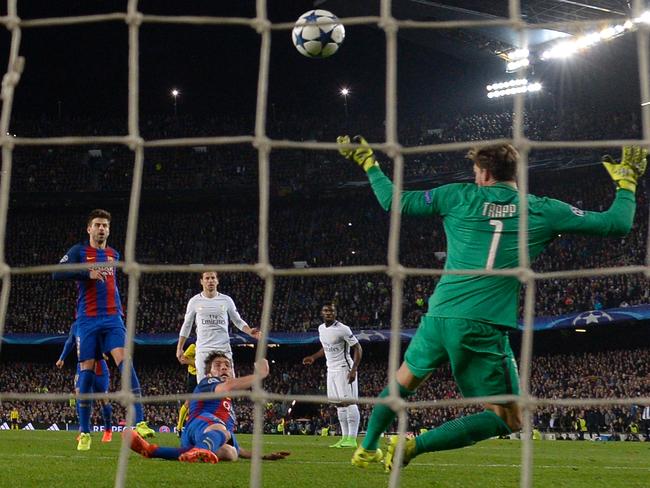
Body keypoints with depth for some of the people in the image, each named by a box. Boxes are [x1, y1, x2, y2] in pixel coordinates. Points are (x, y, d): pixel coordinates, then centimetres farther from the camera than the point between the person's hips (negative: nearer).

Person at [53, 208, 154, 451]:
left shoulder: (114, 255, 17)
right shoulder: (79, 251, 4)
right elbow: (57, 274, -11)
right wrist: (88, 273, -19)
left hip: (112, 318, 2)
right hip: (87, 320, -2)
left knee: (125, 362, -16)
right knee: (86, 372, -1)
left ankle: (139, 422, -22)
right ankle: (84, 432, 8)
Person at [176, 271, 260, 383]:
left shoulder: (226, 300, 6)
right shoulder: (194, 301, 5)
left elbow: (238, 321, 12)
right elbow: (186, 326, 13)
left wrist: (250, 331, -8)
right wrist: (179, 348, 9)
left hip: (224, 349, 0)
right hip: (203, 350, 0)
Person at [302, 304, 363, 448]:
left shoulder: (342, 329, -16)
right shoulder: (321, 328, 9)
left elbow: (357, 348, -14)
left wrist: (353, 370, -21)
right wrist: (313, 357, 19)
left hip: (344, 369, -8)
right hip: (331, 370, 8)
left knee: (349, 402, -11)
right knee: (340, 404, 9)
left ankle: (352, 439, -12)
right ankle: (344, 438, 13)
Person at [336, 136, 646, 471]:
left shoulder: (457, 197, 6)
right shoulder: (543, 211, 4)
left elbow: (393, 201, 12)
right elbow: (617, 224, 8)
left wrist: (368, 163, 27)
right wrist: (626, 180, 26)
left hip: (439, 317, 3)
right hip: (485, 329, -3)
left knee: (404, 380, 31)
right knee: (508, 420, 8)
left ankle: (367, 450, 34)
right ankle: (414, 446, -4)